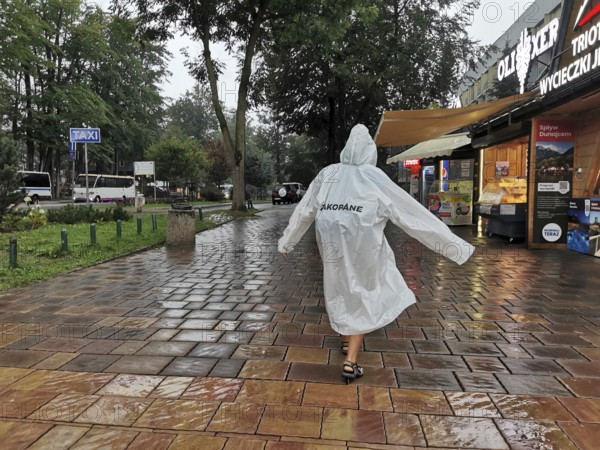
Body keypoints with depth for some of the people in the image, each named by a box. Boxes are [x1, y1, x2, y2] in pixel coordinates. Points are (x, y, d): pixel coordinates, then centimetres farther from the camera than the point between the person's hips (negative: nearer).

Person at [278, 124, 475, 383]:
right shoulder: (375, 179, -5)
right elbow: (412, 213, -5)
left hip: (332, 246, 4)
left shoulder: (326, 175, 4)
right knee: (362, 298, 13)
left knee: (341, 292, 24)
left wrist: (286, 241, 28)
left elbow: (303, 212, 13)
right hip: (363, 247, -3)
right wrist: (453, 244, 0)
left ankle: (346, 340, 45)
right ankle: (351, 361, 10)